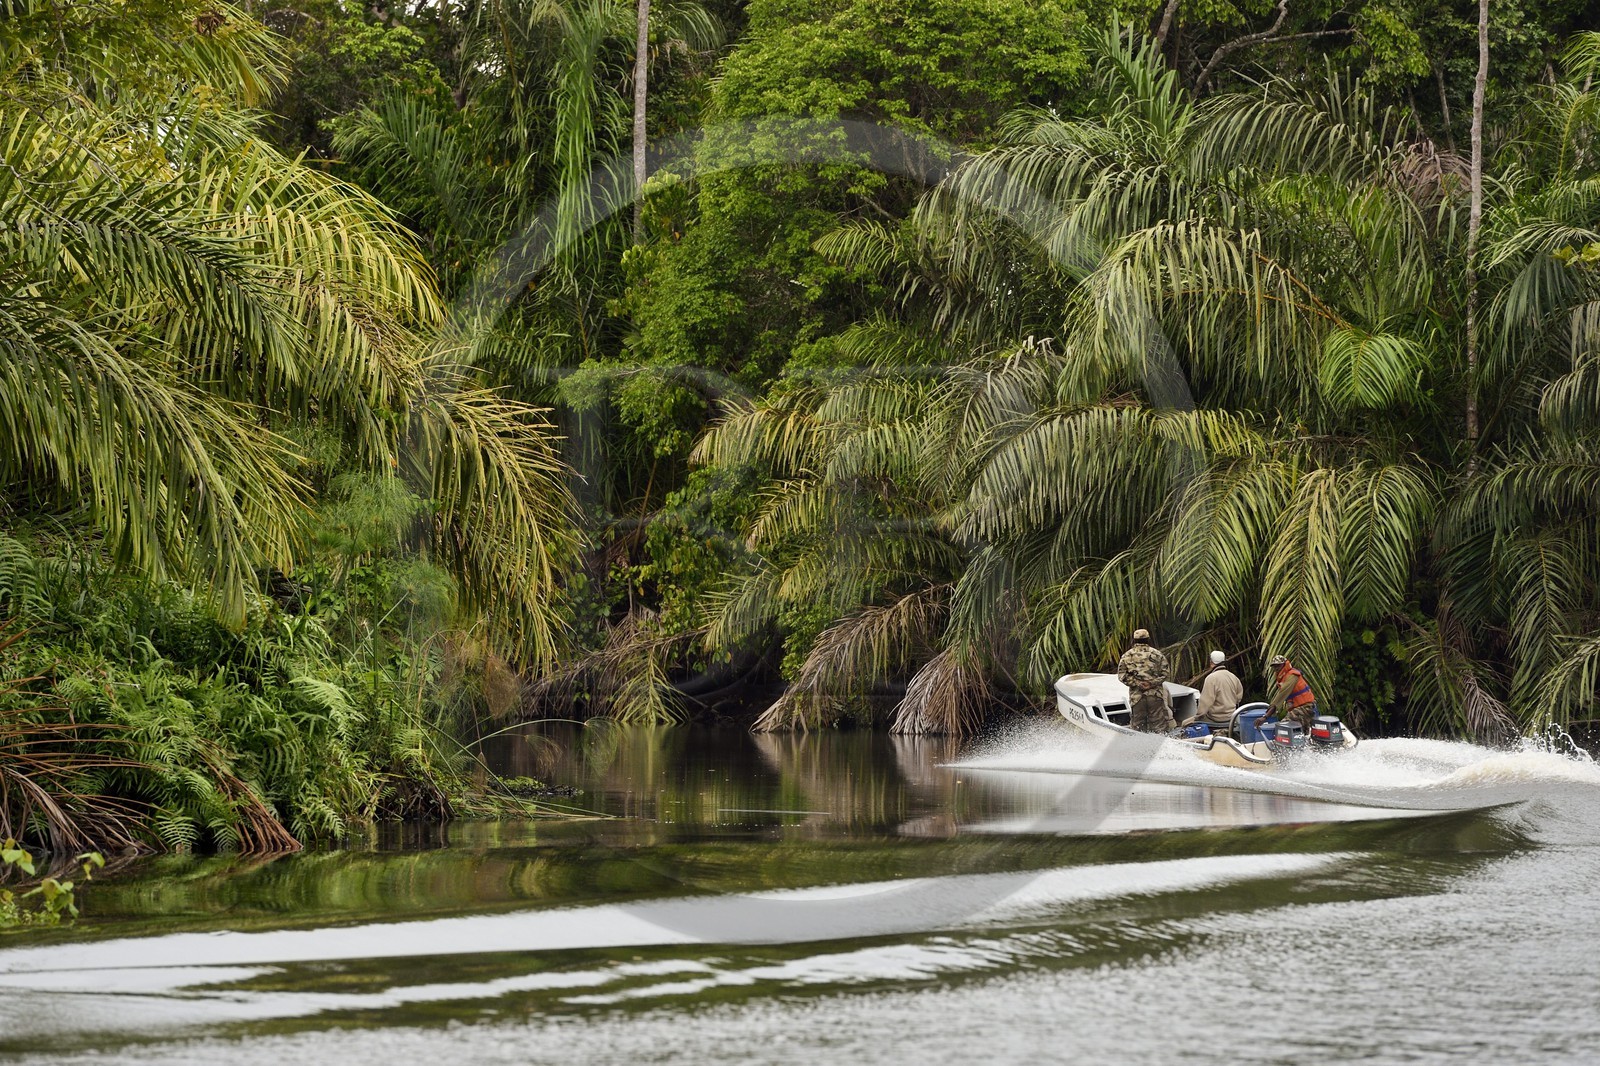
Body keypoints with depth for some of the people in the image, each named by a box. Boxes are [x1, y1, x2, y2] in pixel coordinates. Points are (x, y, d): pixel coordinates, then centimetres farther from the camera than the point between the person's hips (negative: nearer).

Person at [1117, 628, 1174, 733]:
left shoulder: (1126, 656, 5)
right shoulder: (1157, 654, 4)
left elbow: (1122, 675, -2)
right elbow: (1164, 673, -1)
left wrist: (1136, 683, -4)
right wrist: (1152, 683, -5)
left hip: (1136, 696, 0)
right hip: (1155, 694, 0)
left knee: (1138, 725, 5)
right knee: (1159, 724, 2)